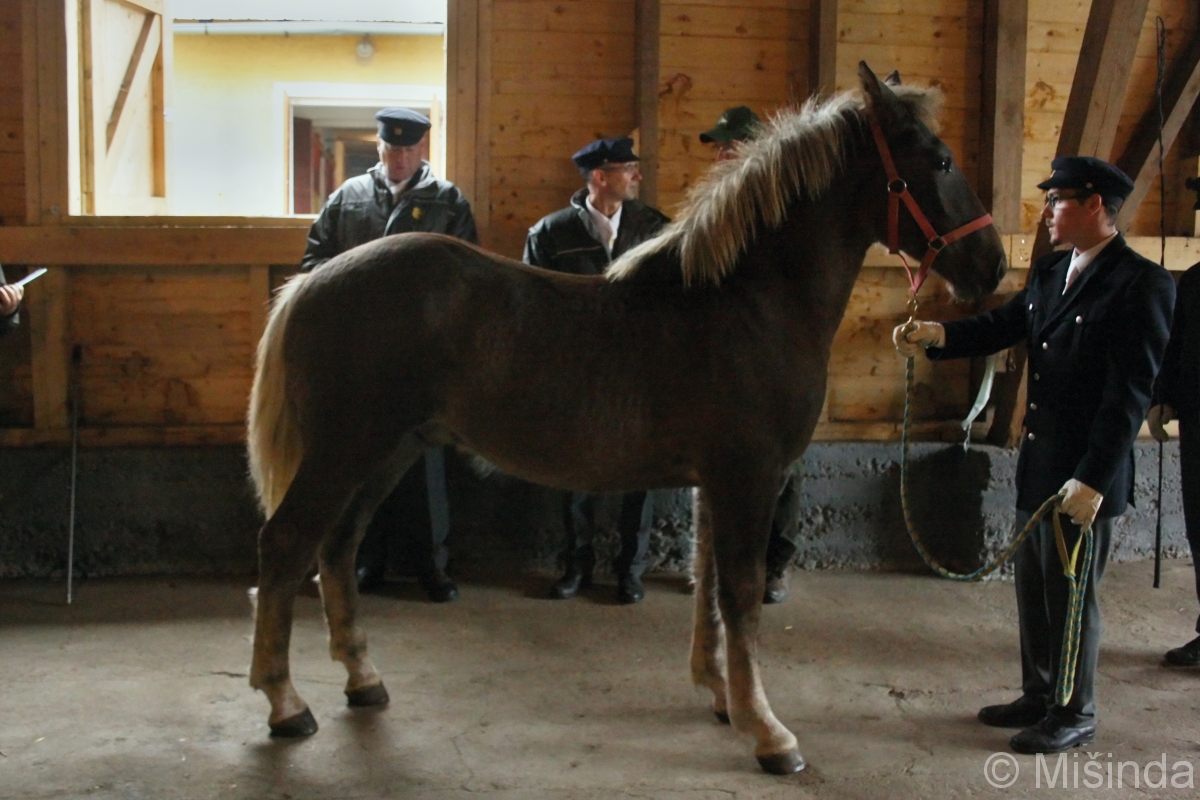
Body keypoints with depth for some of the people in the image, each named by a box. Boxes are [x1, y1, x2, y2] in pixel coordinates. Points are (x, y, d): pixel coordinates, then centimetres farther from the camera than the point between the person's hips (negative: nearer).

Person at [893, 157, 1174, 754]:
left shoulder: (1142, 284, -16)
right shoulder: (1050, 273, 9)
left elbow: (1131, 392, -19)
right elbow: (1004, 325, 9)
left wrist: (1093, 479, -22)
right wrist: (938, 336, -11)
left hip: (1084, 475, -8)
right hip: (1037, 464, 8)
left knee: (1071, 592, 5)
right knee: (1032, 585, 18)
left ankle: (1075, 715, 22)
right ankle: (1039, 696, 34)